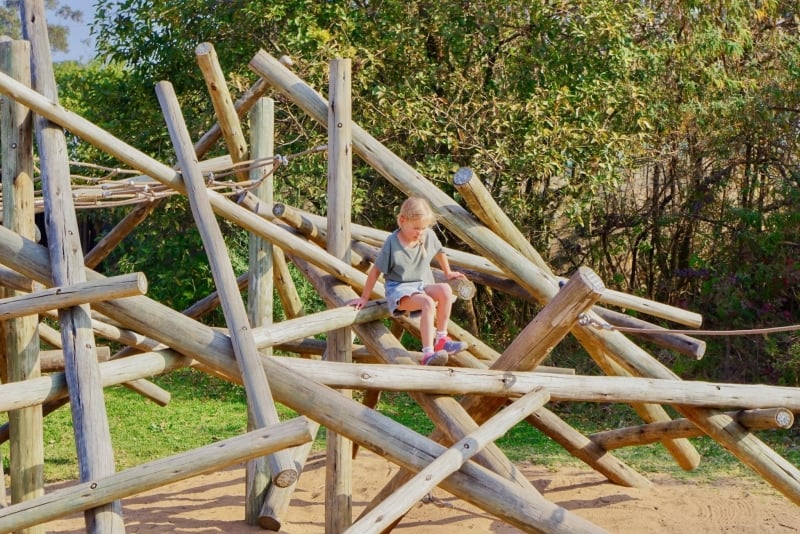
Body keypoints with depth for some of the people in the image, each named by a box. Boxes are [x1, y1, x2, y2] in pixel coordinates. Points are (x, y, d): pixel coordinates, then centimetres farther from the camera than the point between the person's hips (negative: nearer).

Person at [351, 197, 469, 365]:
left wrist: (448, 273, 32)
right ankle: (428, 353, -44)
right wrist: (364, 298, -2)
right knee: (428, 303, -36)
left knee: (445, 290, -30)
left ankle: (441, 338, -18)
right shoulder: (392, 243, -13)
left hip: (422, 285, 5)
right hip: (399, 289, -5)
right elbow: (375, 271, -6)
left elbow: (440, 251, 22)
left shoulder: (429, 236, -1)